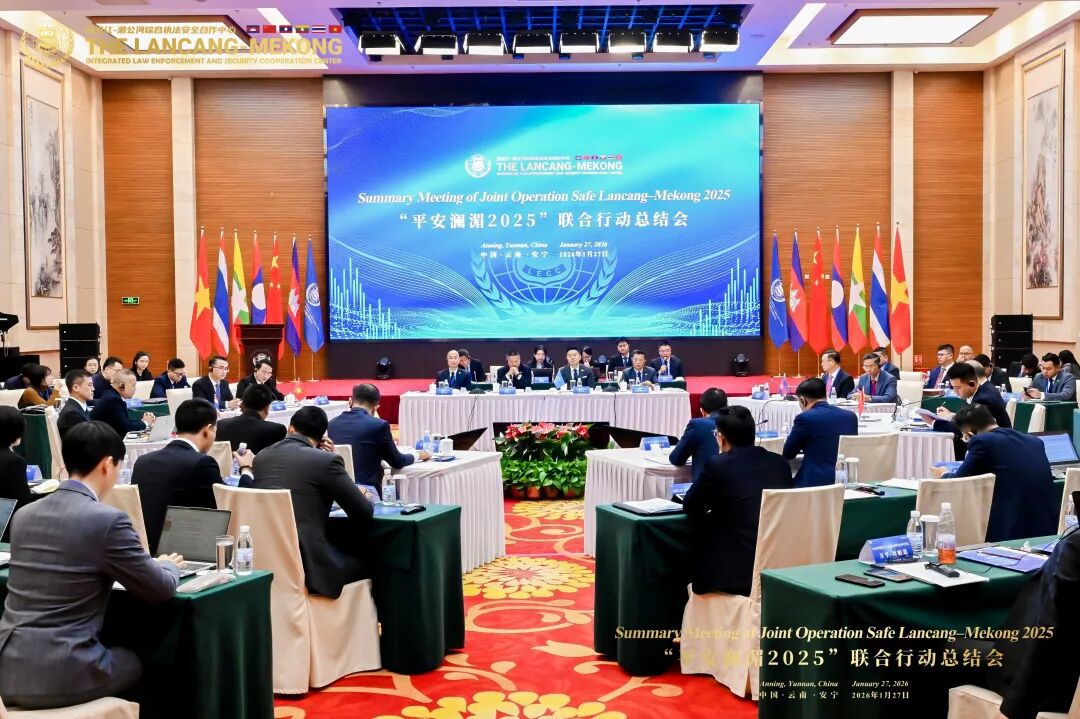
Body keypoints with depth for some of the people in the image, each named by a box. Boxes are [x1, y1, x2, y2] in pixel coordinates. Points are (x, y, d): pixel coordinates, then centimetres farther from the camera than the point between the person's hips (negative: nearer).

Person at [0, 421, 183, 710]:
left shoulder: (24, 515, 7)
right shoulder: (108, 519, -13)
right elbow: (161, 589, -3)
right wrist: (169, 565, 19)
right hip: (60, 675, -6)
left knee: (118, 653, 31)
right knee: (139, 662, 24)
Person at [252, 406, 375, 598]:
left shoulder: (261, 456, 11)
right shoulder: (326, 460, -6)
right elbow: (364, 512, -2)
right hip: (307, 564, -6)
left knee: (345, 554, 29)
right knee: (364, 564, 21)